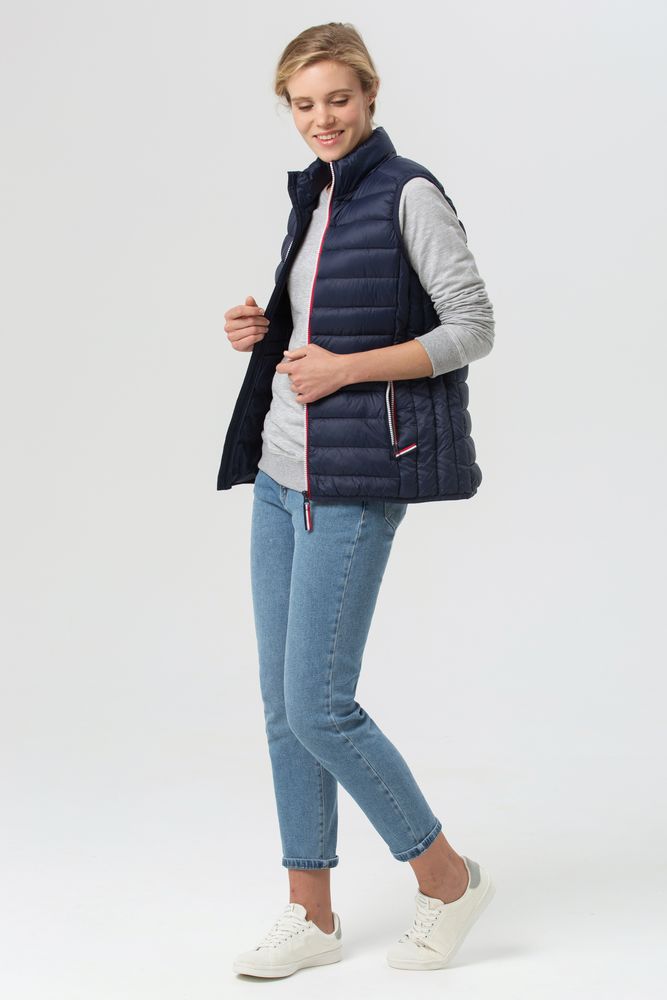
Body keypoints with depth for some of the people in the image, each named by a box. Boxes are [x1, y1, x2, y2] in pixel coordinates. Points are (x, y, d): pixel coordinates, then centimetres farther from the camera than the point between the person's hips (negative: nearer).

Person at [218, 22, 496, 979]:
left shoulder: (409, 193, -9)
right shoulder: (314, 198, 15)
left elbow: (474, 328, -12)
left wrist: (349, 367, -17)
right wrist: (263, 332, 5)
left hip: (355, 479, -8)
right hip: (281, 471, 8)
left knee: (317, 705, -8)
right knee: (281, 702, 9)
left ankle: (447, 875, 12)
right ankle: (311, 914, 20)